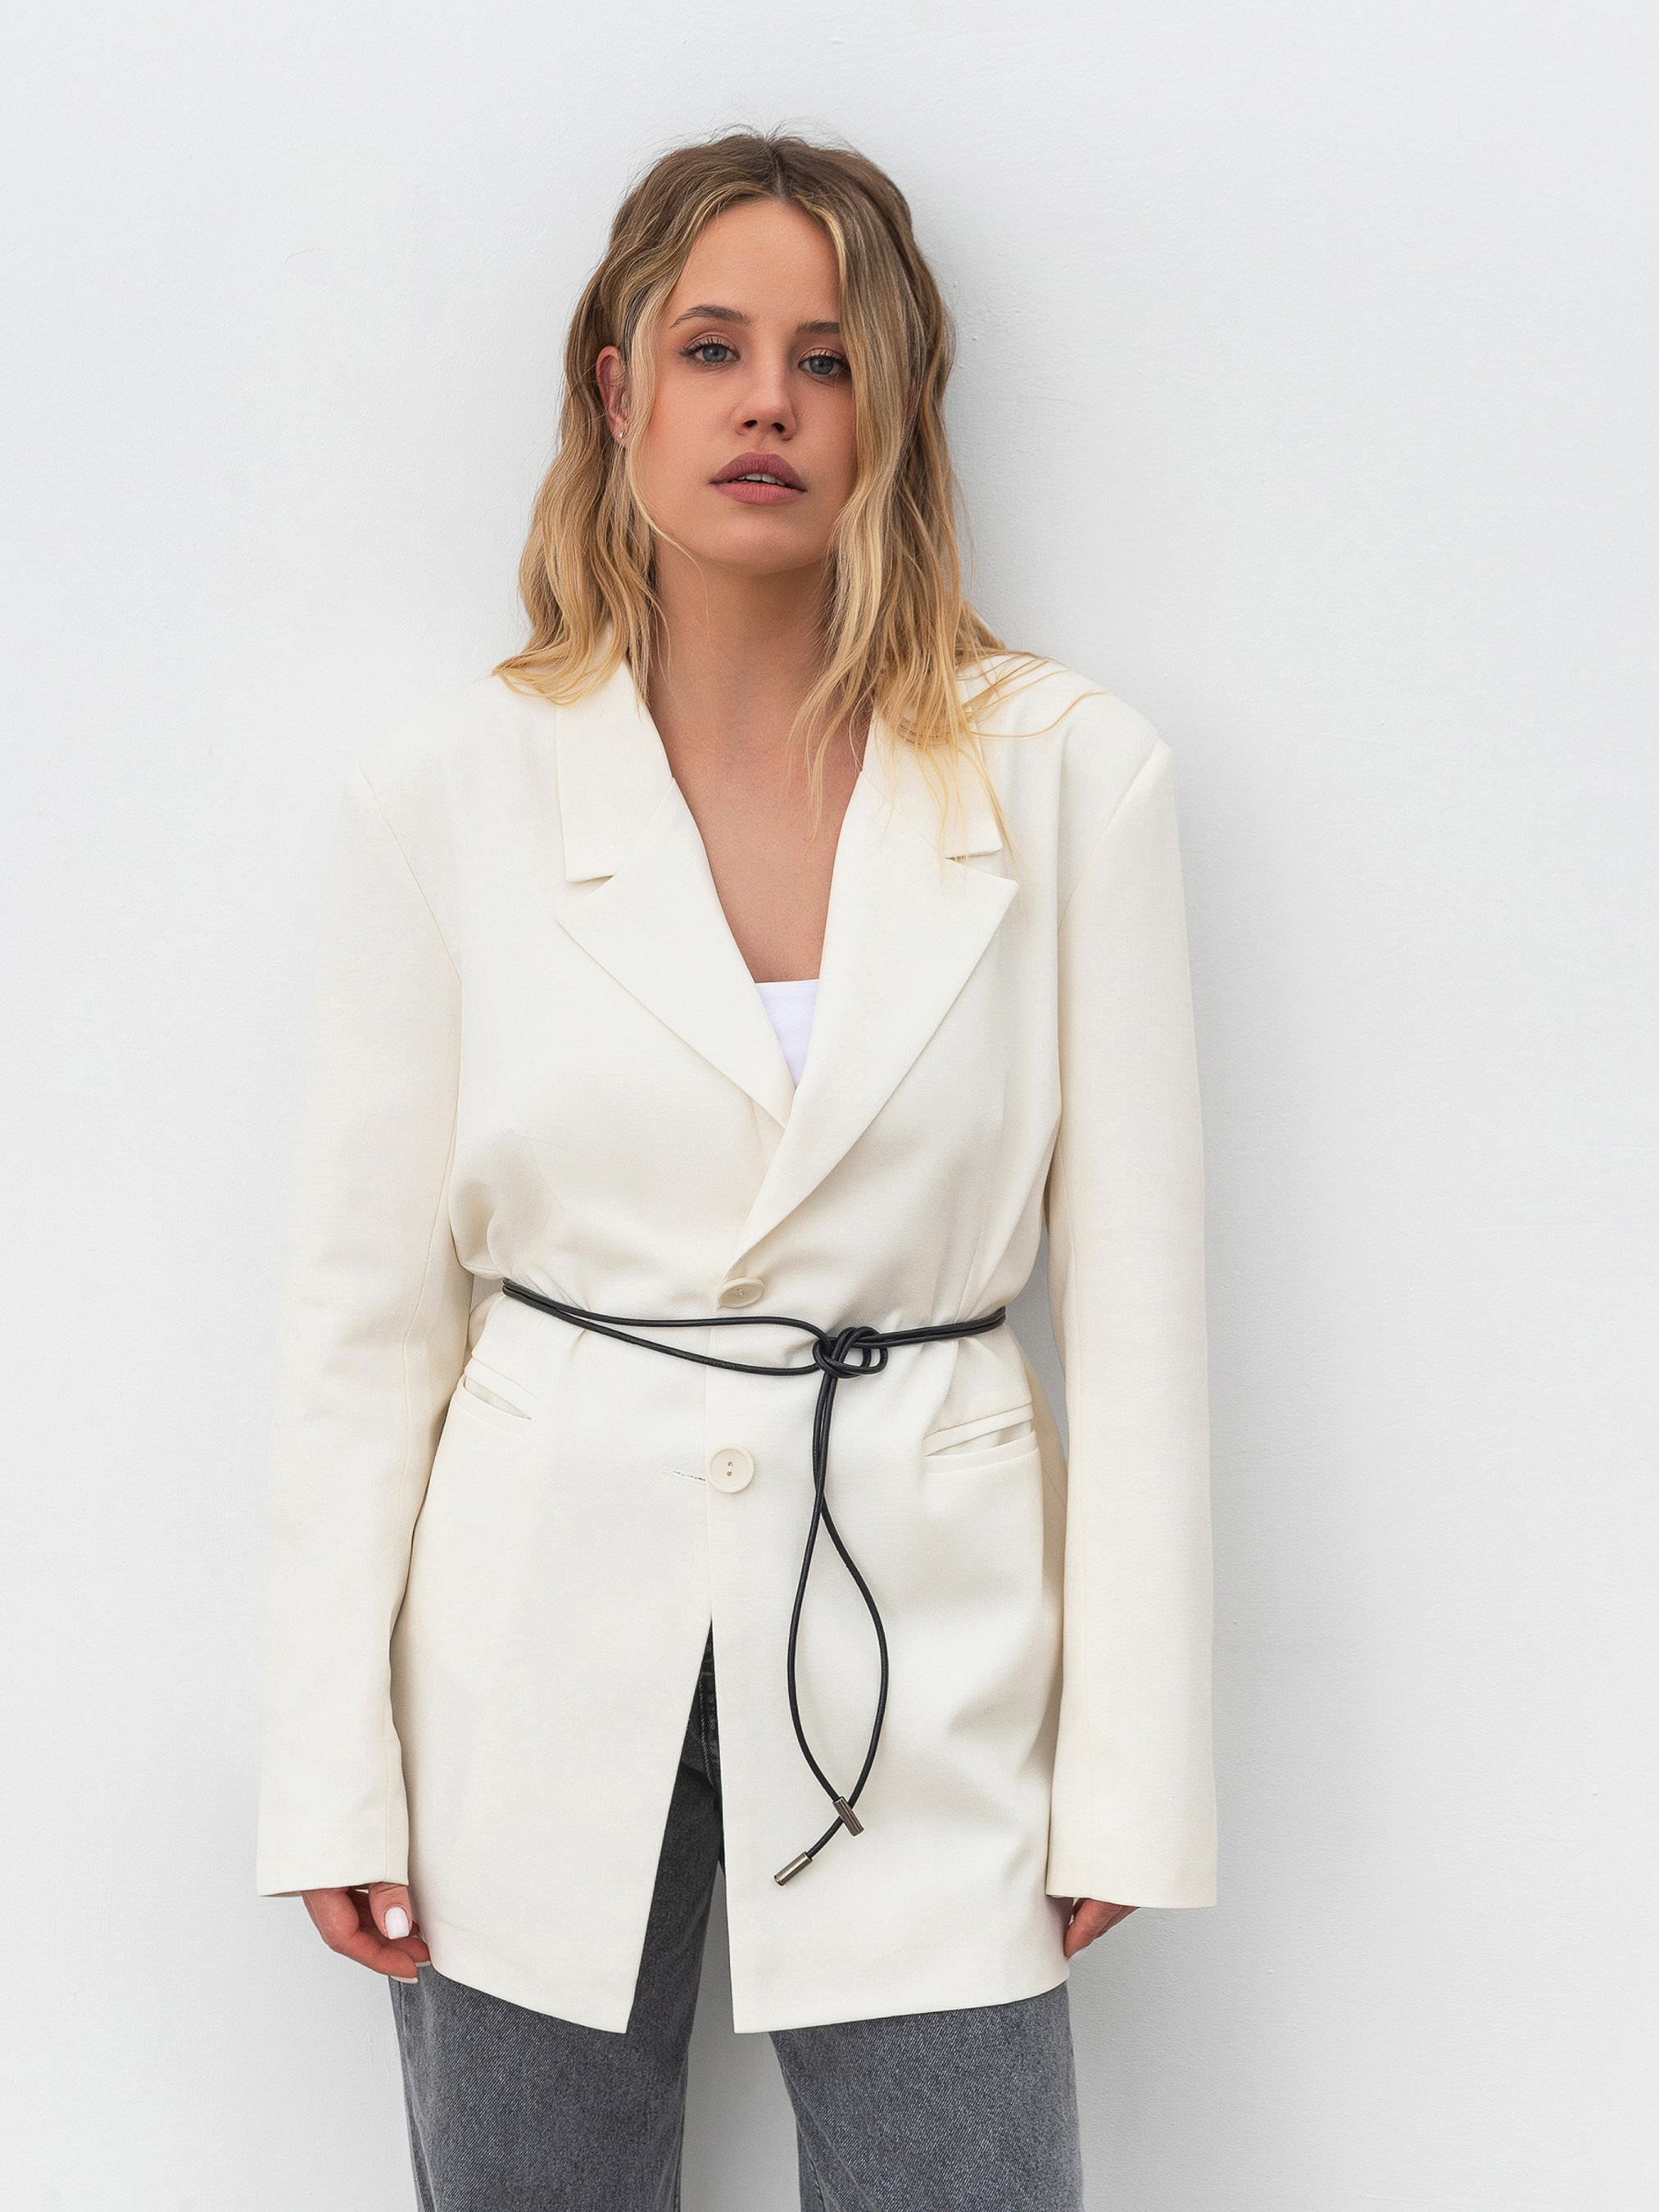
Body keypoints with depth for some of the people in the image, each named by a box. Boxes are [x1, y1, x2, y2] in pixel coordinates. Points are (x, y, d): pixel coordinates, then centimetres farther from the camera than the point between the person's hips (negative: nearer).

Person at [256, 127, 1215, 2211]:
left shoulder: (1068, 774, -2)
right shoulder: (448, 788, -1)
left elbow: (1137, 1293, 0)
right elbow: (365, 1311, 1)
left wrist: (1130, 1763, -1)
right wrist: (332, 1772, -1)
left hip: (918, 1657, 0)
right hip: (542, 1641, 1)